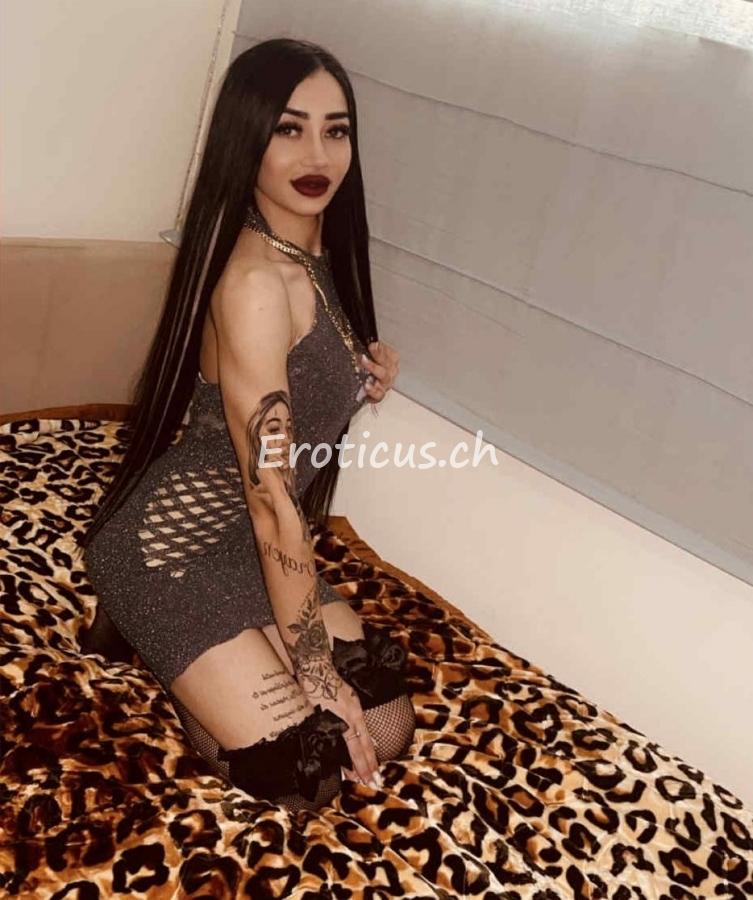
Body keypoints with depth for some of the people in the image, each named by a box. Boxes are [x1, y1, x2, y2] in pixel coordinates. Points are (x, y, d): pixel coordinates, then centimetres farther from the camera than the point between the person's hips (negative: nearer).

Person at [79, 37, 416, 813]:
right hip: (172, 545, -9)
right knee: (302, 773, -9)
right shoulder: (254, 281, -26)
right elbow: (272, 503, -25)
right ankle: (140, 632, 10)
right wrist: (316, 673, -18)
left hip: (247, 542, 9)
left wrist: (361, 381, -3)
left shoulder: (315, 256, 2)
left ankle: (167, 644, 16)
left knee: (387, 728, 4)